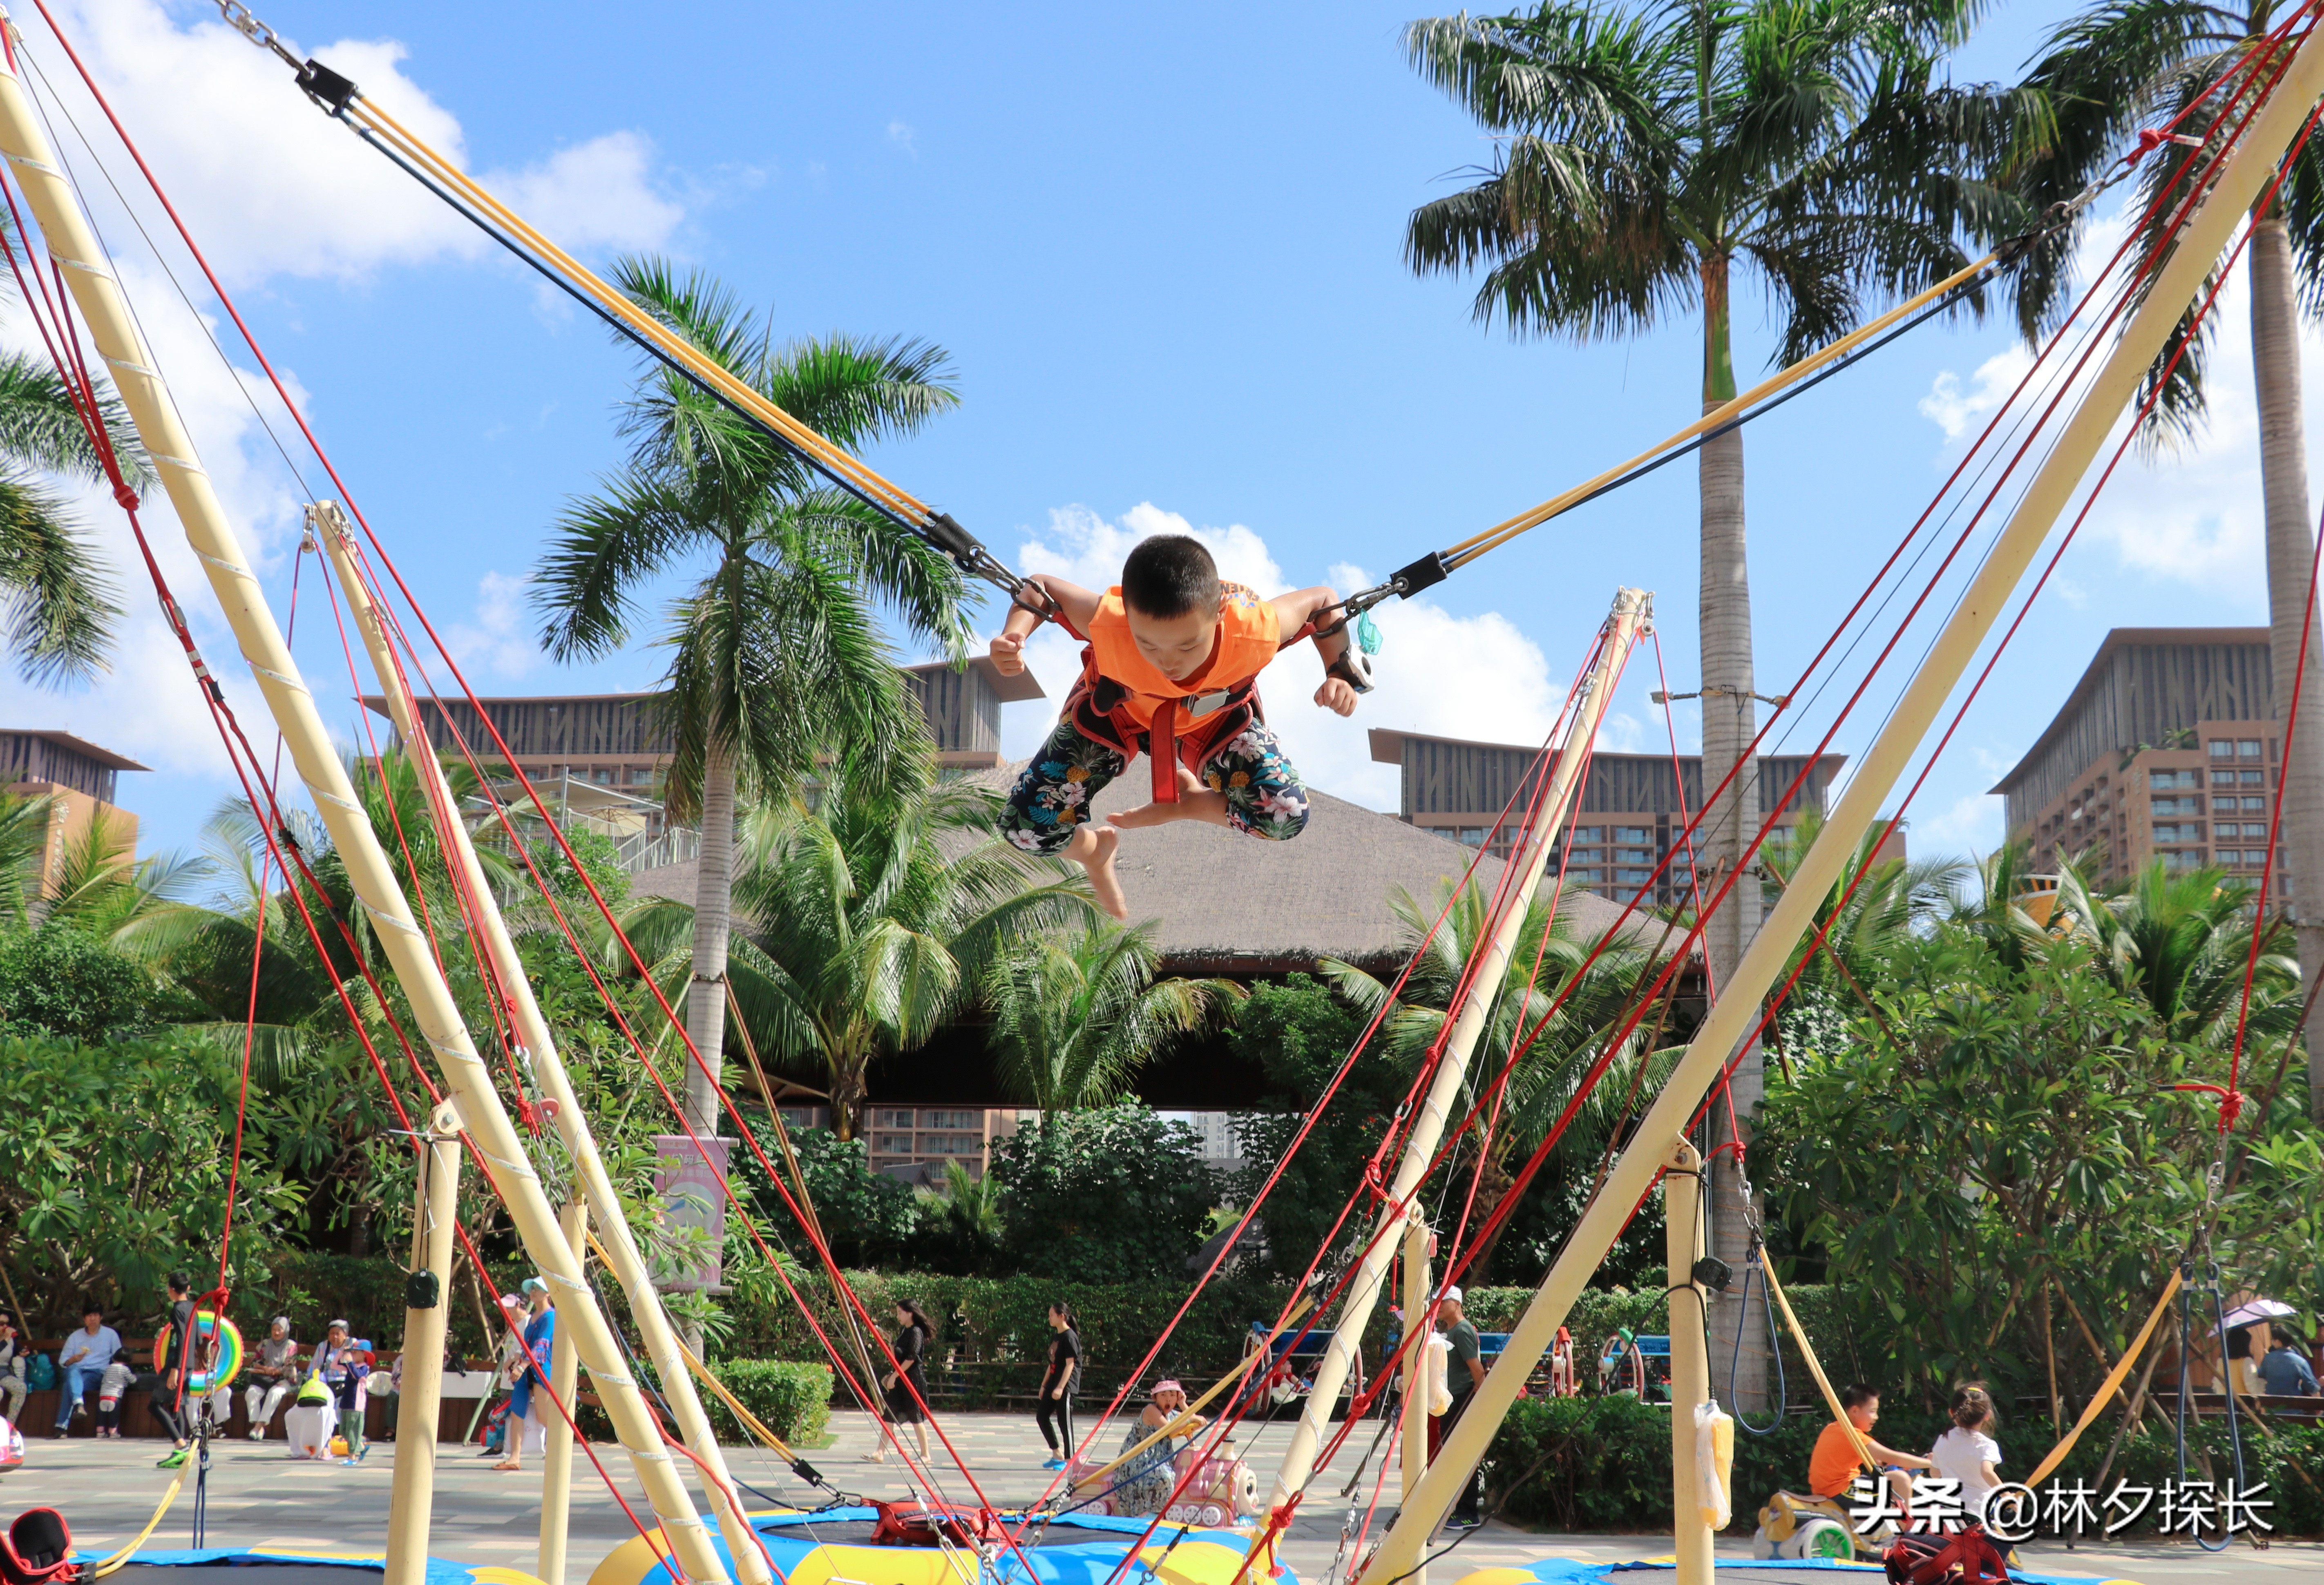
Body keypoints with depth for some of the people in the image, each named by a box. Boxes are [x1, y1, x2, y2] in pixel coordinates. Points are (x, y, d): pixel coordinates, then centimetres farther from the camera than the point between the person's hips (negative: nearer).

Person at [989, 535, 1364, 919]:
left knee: (1287, 819, -21)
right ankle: (1096, 851, 24)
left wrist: (1339, 675, -30)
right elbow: (1041, 587, -23)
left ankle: (1189, 799, 12)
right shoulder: (1108, 624, -45)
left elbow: (1321, 601, -19)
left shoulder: (1256, 631, -43)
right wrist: (1014, 636, -41)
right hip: (1114, 709, -1)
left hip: (1217, 715, 1)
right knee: (1026, 826, -15)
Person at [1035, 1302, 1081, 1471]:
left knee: (1064, 1421, -4)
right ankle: (1057, 1454, 18)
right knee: (1041, 1416, 9)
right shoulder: (1056, 1336, 13)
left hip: (1066, 1385, -10)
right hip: (1053, 1384, 10)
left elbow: (1070, 1364, -18)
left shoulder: (1070, 1337, -14)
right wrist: (1044, 1384, 20)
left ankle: (1068, 1460, 5)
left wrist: (1061, 1387, -23)